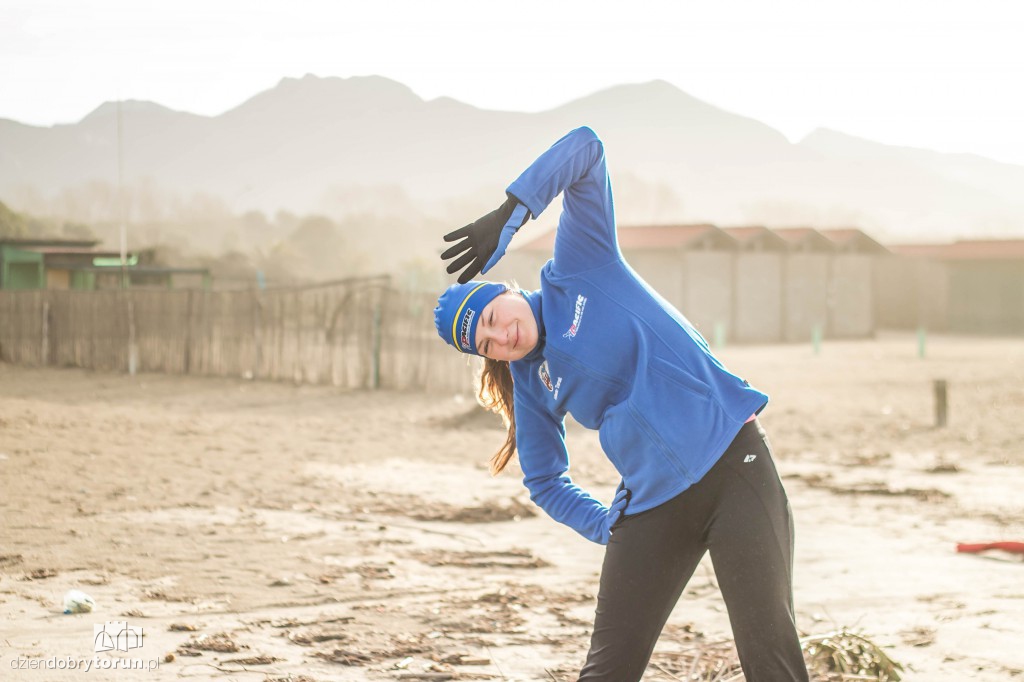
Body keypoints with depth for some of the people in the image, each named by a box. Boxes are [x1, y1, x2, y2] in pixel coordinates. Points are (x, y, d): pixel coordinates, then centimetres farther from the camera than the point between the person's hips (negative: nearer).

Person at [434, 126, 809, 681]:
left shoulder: (579, 266, 0)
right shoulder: (532, 386, 11)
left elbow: (584, 148, -8)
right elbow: (545, 483, 21)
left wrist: (510, 213, -18)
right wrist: (612, 532, 9)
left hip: (733, 461, -4)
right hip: (651, 504, 4)